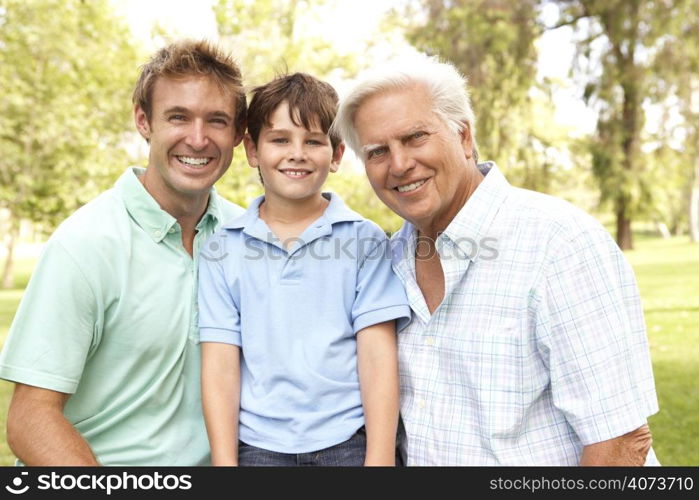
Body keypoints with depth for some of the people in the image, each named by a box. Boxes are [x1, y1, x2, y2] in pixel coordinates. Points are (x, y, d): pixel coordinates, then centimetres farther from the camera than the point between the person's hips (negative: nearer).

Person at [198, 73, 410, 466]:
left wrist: (380, 458, -10)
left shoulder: (365, 240, -2)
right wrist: (224, 460, -6)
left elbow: (377, 356, -5)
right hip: (258, 446, 1)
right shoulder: (225, 248, 1)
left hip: (348, 443, 0)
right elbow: (220, 363, -1)